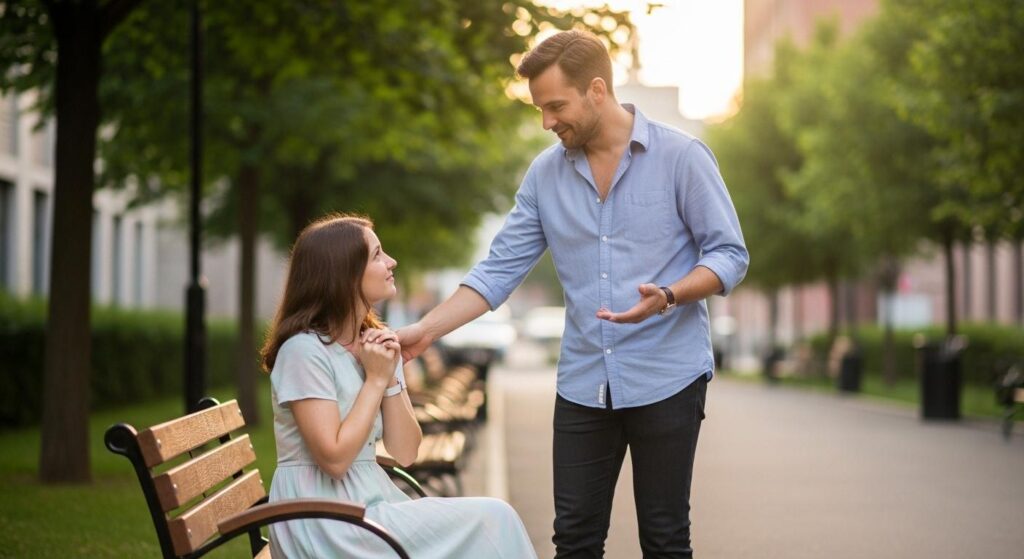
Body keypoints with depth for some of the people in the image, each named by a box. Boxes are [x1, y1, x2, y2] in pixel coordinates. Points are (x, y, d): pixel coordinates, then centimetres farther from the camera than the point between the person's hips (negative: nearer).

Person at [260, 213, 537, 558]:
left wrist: (390, 378, -8)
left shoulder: (378, 343, 11)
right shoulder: (305, 350, -14)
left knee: (492, 521, -11)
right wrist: (375, 380, -13)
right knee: (491, 521, -13)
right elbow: (334, 458, -18)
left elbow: (404, 453, 5)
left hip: (371, 501, 7)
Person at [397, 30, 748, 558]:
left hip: (665, 379, -4)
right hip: (582, 384, 4)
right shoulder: (545, 173, 5)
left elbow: (729, 254, -6)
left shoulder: (681, 157, -7)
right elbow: (499, 270, 3)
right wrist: (424, 330, -8)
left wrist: (667, 296, -25)